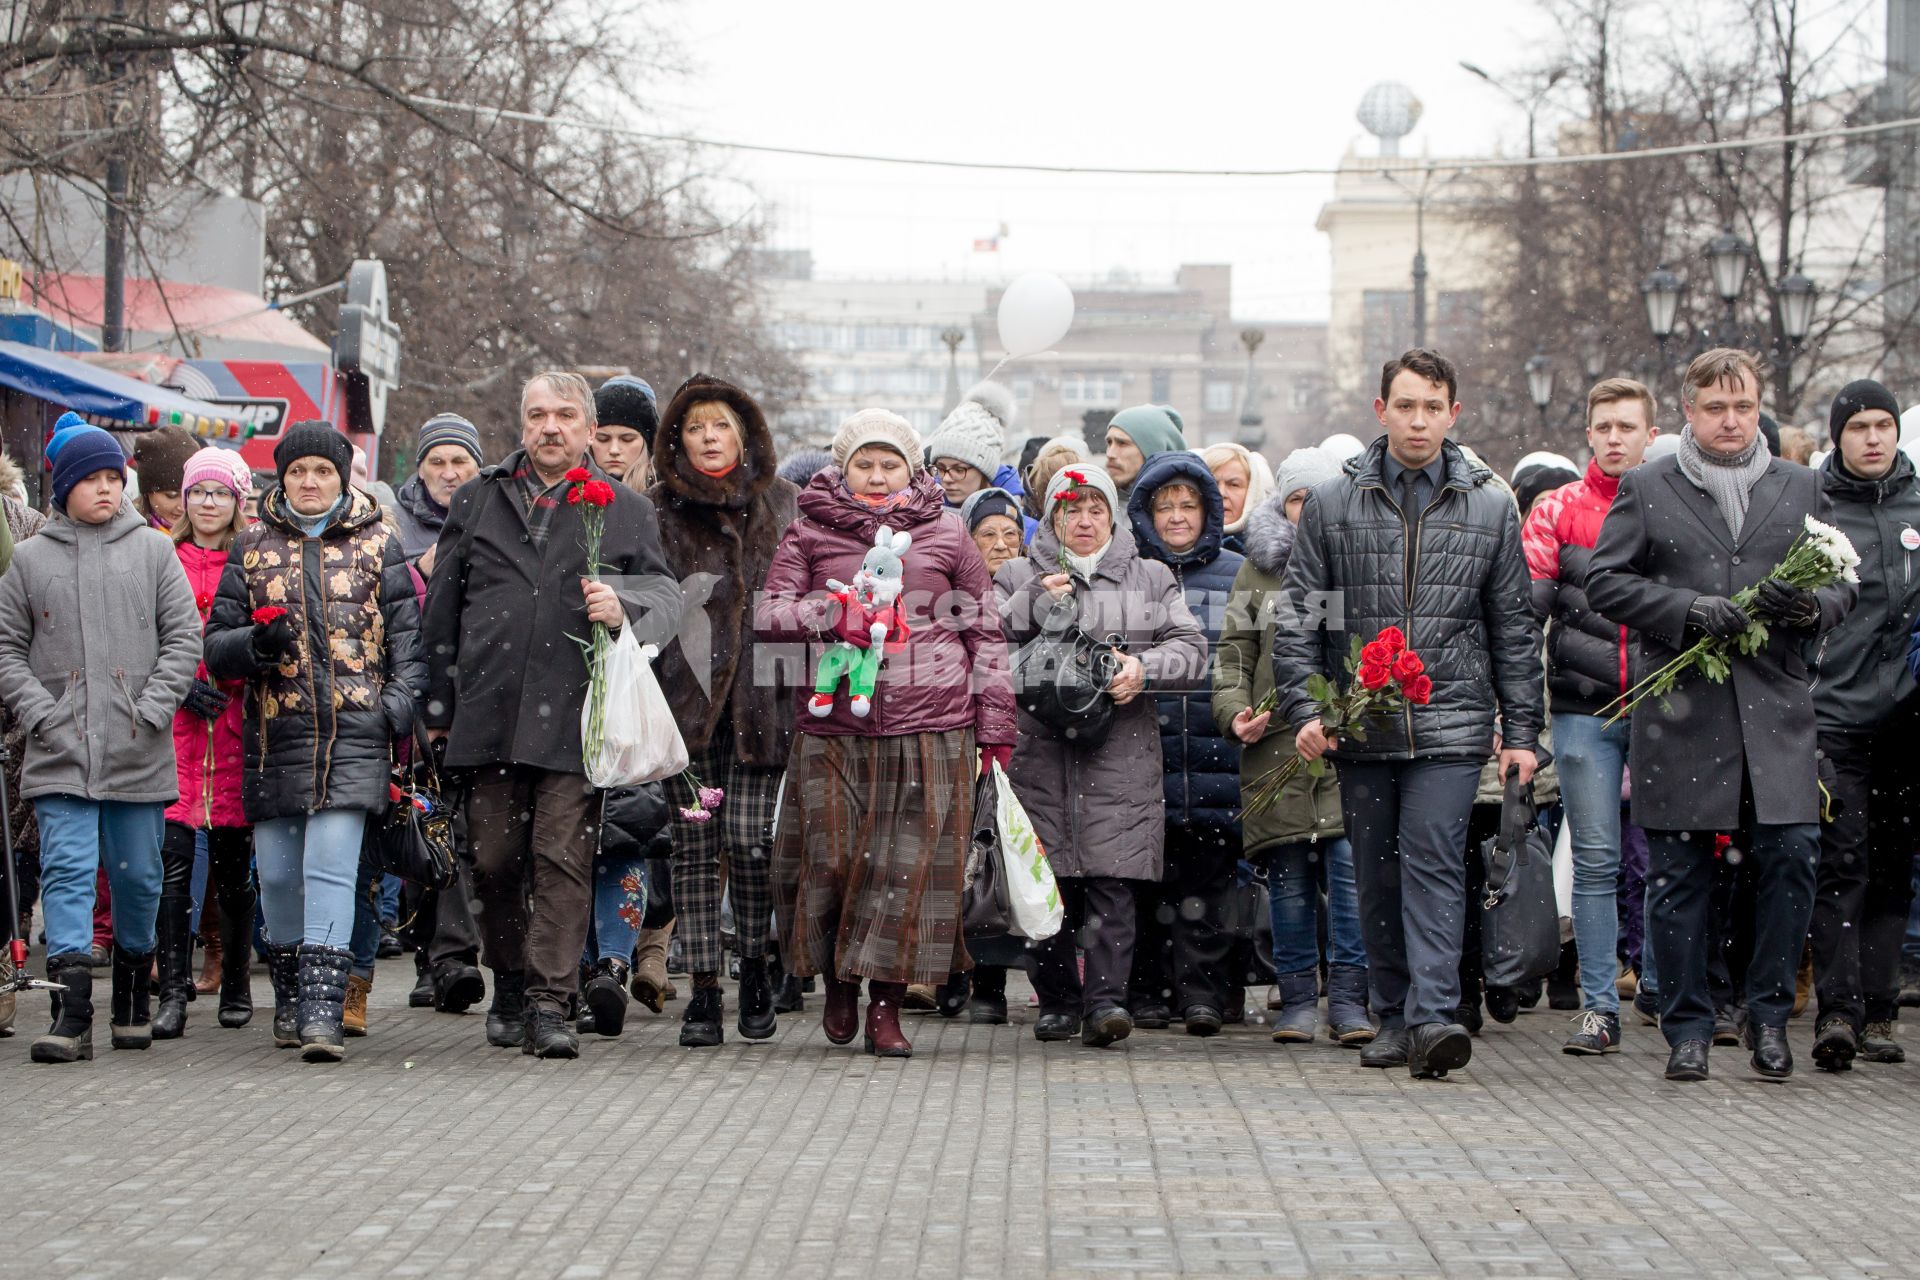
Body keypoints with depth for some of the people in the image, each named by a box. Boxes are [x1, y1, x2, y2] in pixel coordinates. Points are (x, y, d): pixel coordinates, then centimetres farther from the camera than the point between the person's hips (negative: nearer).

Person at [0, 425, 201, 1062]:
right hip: (59, 751, -1)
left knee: (138, 877, 8)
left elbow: (183, 638, 5)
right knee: (67, 872, -9)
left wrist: (152, 707, -6)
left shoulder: (152, 551, 7)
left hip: (139, 753, 1)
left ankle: (132, 998, 27)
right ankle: (71, 1014, -13)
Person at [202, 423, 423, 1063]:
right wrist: (257, 643, -9)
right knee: (277, 874, 6)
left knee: (330, 871, -13)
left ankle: (323, 1009, -17)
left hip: (353, 734, -3)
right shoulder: (252, 548, 13)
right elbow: (216, 645, 13)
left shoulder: (377, 546, 9)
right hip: (274, 737, 3)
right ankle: (289, 1000, 24)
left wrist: (400, 710, -6)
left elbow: (406, 637, 8)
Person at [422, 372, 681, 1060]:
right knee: (494, 859, 6)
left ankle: (549, 1004, -6)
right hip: (489, 713, 2)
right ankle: (509, 985, 24)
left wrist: (625, 607, -12)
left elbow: (666, 595, 11)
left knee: (563, 859, -8)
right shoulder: (477, 501, 15)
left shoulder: (626, 510, 10)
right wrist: (438, 705, 13)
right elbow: (441, 608, 16)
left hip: (574, 718, -2)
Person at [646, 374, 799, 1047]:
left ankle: (755, 968, 14)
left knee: (748, 836, -7)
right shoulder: (657, 508, 8)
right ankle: (704, 989, 3)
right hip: (685, 695, 0)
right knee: (693, 839, -2)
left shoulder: (781, 504, 11)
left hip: (758, 694, 0)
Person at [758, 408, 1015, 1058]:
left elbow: (985, 636, 14)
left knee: (911, 865, -3)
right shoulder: (809, 535, 10)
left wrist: (995, 730, 9)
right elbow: (768, 614, 3)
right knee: (831, 858, -2)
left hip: (931, 731, 0)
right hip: (834, 730, 0)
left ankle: (886, 1004, 6)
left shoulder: (945, 537, 12)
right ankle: (837, 980, 23)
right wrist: (833, 614, -16)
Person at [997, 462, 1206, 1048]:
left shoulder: (1151, 578, 17)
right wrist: (1034, 604, -8)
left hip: (1121, 755, -1)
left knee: (1111, 880, -11)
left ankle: (1105, 999, -14)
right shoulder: (1019, 577, 17)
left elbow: (1191, 648, 8)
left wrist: (1145, 667, -11)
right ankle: (1057, 1000, 11)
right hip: (1039, 751, 1)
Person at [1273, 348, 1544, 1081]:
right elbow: (1299, 619, 6)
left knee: (1434, 859, -14)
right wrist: (1303, 710, -5)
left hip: (1451, 723, -2)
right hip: (1360, 725, 2)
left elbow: (1513, 629, 11)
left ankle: (1433, 1014, -20)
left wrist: (1521, 730, 7)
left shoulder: (1489, 509, 7)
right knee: (1376, 874, 7)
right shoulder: (1332, 505, 6)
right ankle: (1393, 1016, 18)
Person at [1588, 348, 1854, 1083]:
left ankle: (1769, 1015, 9)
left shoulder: (1800, 489, 14)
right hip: (1681, 712, -1)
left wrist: (1809, 608, -9)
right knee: (1678, 873, 1)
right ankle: (1687, 1028, 11)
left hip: (1776, 711, 1)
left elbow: (1842, 584, 15)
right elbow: (1605, 582, 2)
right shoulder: (1647, 489, 7)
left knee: (1791, 856, -7)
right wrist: (1691, 612, -11)